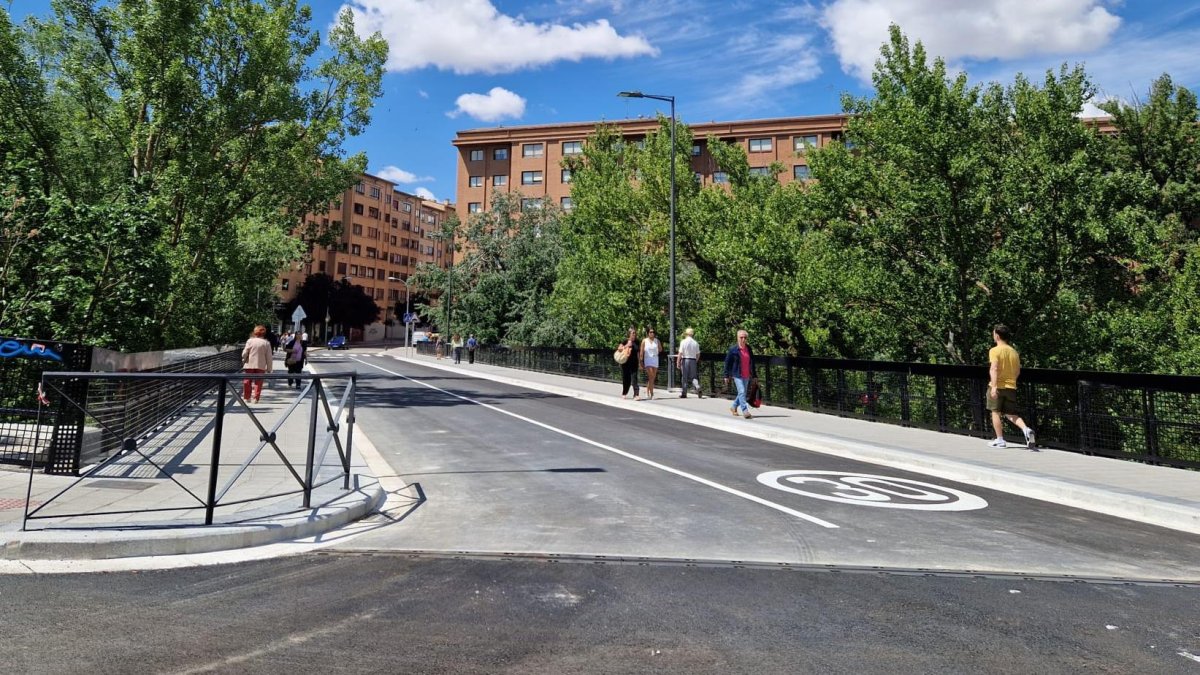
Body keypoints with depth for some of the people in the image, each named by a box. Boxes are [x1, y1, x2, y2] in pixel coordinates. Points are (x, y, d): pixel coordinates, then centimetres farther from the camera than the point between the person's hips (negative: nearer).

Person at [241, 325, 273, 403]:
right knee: (258, 382, 5)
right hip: (261, 366, 0)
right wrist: (269, 368, 5)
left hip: (250, 365, 0)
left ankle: (247, 397, 17)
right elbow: (269, 357, -1)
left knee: (247, 381, 11)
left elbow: (244, 353, -4)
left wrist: (243, 360, 16)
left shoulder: (250, 341, -3)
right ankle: (256, 398, 1)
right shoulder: (266, 343, -2)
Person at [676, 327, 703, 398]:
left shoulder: (683, 342, -6)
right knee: (693, 377, 9)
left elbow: (680, 353, -9)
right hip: (693, 360, 3)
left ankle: (684, 393, 11)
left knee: (684, 377, 6)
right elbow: (698, 354, 7)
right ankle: (698, 388, -17)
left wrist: (678, 362, -5)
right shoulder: (695, 343, 4)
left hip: (685, 360, -3)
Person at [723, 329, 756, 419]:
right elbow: (727, 362, -3)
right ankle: (745, 411, -13)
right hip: (737, 375, -5)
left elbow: (752, 362, 13)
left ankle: (734, 407, 33)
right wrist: (726, 376, -4)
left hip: (746, 375, 5)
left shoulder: (749, 349, 5)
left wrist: (754, 375, 13)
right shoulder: (733, 349, -7)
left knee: (742, 393, 14)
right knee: (742, 392, -14)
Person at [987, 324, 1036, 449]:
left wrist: (994, 386, -27)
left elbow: (994, 369, -21)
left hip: (997, 387, -5)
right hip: (1011, 387, 5)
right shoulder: (1014, 352, 8)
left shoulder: (995, 350, -10)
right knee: (1011, 414, 14)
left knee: (995, 412, 8)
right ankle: (1026, 430, -11)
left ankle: (1000, 440, 9)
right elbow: (1017, 371, 14)